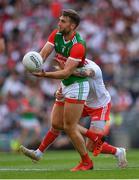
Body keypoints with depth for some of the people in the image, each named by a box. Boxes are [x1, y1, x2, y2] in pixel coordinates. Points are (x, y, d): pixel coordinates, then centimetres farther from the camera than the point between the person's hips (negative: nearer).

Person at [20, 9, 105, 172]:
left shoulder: (78, 46, -25)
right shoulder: (56, 35, -2)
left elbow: (66, 72, -29)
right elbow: (44, 53, -10)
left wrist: (45, 75, -41)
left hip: (77, 86, -9)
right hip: (65, 85, 9)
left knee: (69, 127, -6)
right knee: (56, 123, 10)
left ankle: (86, 162, 11)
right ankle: (95, 137, 23)